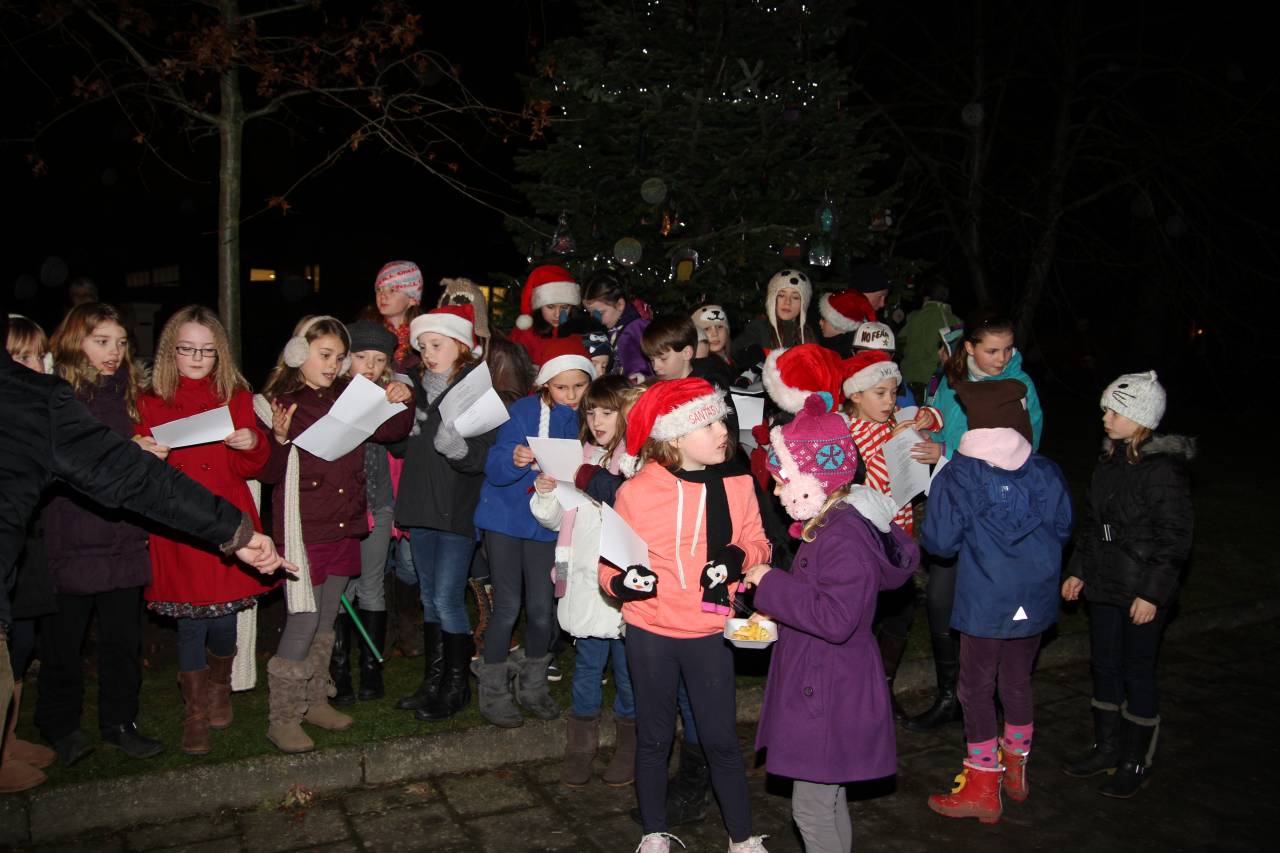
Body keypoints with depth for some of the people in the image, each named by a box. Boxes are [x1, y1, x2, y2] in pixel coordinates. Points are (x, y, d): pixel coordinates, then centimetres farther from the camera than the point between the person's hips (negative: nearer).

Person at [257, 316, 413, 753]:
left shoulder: (349, 396, 6)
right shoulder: (279, 401, -8)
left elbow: (389, 431, 9)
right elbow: (270, 474, -10)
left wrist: (400, 403, -9)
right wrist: (280, 439, -28)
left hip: (345, 522, 6)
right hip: (303, 525, -6)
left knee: (327, 617, 16)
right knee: (304, 619, -6)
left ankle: (314, 700, 31)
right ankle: (282, 718, 7)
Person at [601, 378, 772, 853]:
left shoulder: (736, 486, -3)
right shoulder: (636, 492, -10)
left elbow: (757, 545, 6)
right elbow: (611, 562, -3)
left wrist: (739, 558, -16)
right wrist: (621, 580, -25)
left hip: (710, 634, 1)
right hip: (650, 634, -1)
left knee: (720, 740, 7)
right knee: (653, 738, 14)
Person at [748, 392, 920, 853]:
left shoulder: (844, 537, -24)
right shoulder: (832, 524, 8)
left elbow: (835, 618, -31)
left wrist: (771, 584, -25)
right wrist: (773, 600, 10)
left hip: (828, 694, -10)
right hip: (822, 685, 10)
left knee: (812, 805, 2)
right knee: (827, 796, 22)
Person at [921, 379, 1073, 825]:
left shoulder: (956, 478, -14)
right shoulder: (1046, 474, -3)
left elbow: (940, 541, -15)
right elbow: (1063, 530, 7)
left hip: (985, 602, -4)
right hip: (1035, 599, 5)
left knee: (977, 688, 8)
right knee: (1018, 680, 20)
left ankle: (983, 787, 15)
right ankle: (1016, 769, 36)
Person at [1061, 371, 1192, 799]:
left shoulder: (1164, 469, -17)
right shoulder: (1110, 459, 6)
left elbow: (1174, 538, -16)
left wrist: (1152, 593, -16)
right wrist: (1078, 570, 14)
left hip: (1143, 593, -7)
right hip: (1104, 586, 7)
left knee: (1137, 672, 5)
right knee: (1104, 666, 16)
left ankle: (1136, 762, 20)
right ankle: (1107, 747, 32)